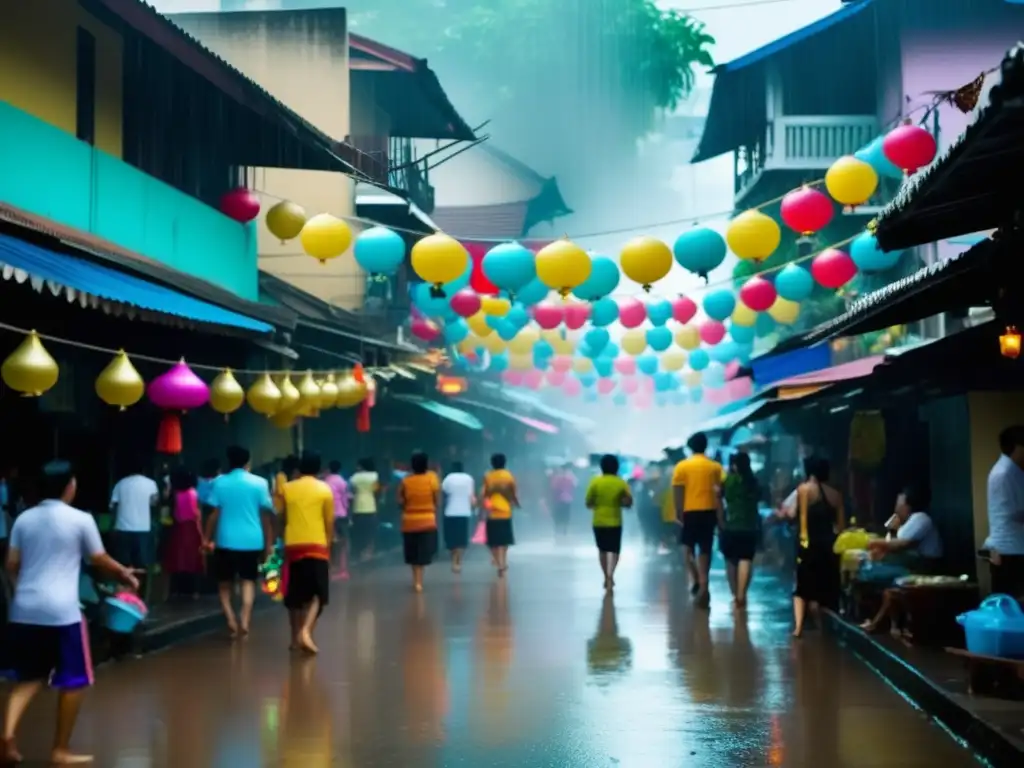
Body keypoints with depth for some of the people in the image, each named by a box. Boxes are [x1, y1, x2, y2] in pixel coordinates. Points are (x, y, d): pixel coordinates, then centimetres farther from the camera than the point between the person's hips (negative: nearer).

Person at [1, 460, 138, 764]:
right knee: (74, 680, 9)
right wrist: (125, 574, 21)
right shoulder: (81, 519, -4)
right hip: (61, 611, -5)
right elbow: (99, 561, 3)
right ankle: (61, 751, 12)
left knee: (29, 676, 16)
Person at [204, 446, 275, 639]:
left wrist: (207, 539, 7)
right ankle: (244, 621, -11)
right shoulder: (259, 483, 0)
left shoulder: (220, 483, 0)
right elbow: (265, 515, 1)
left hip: (226, 540, 0)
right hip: (252, 540, 0)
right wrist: (269, 543, 7)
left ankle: (230, 619, -4)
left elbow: (214, 514, -2)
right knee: (248, 581, 8)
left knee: (224, 582, 13)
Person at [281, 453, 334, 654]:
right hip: (316, 545, -2)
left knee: (294, 594, 13)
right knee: (318, 593, 2)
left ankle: (296, 638, 17)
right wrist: (328, 544, 14)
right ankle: (306, 631, -18)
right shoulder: (324, 489, 1)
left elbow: (282, 518, 6)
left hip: (293, 546, 2)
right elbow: (329, 522, 2)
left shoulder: (286, 489, 6)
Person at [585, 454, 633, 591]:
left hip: (599, 521, 1)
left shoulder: (595, 482, -6)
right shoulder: (621, 483, -5)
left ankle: (607, 577, 19)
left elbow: (588, 504, -5)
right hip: (615, 522, -1)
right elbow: (629, 502, -8)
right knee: (614, 550, 5)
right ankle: (610, 575, -16)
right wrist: (618, 503, 9)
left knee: (602, 550, 17)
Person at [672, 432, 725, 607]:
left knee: (688, 546, 13)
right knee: (705, 549, 9)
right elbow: (720, 493, 2)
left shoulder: (682, 466, -2)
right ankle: (703, 584, 1)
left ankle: (694, 579, -5)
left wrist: (678, 513, 1)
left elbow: (677, 492, -6)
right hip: (708, 511, 2)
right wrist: (720, 516, 8)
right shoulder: (715, 467, 4)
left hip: (689, 511, -2)